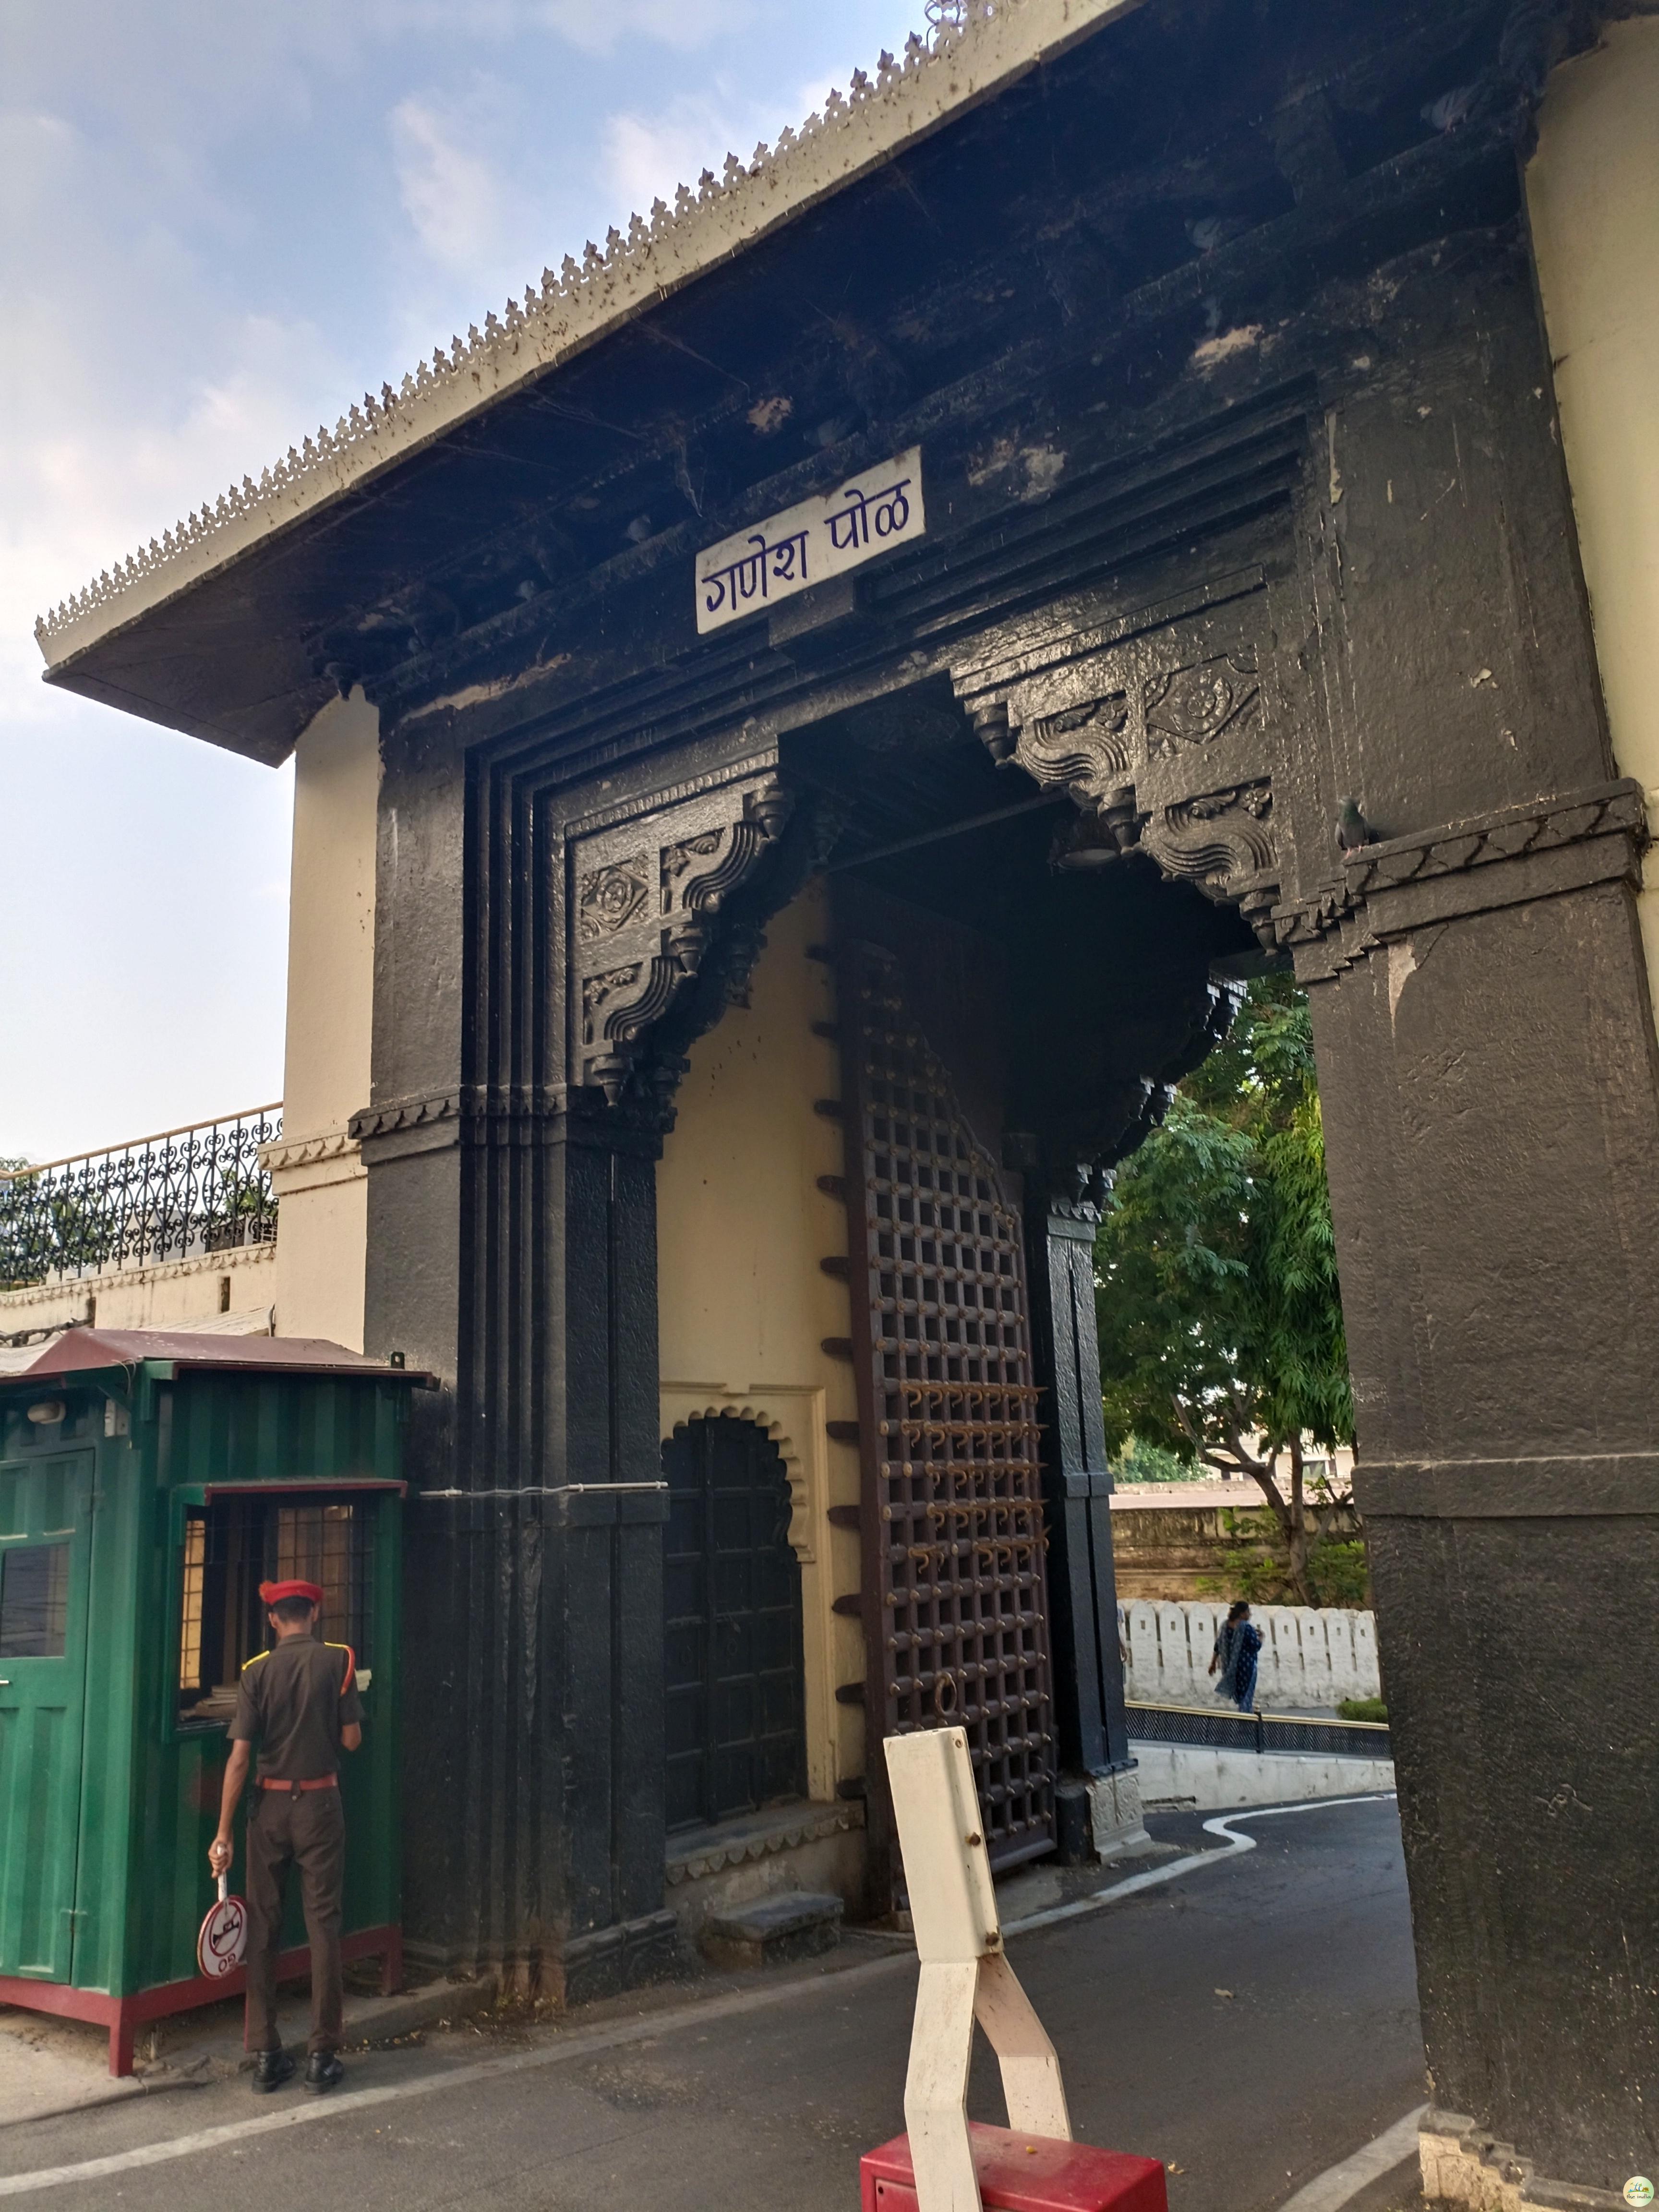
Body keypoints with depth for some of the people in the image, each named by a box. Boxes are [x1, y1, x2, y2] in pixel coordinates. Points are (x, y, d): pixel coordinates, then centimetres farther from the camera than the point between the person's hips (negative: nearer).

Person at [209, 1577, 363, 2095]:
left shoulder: (256, 1672, -3)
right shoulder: (338, 1660, -5)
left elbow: (239, 1757, -5)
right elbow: (351, 1740, -4)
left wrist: (224, 1833, -1)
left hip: (269, 1805, 1)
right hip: (320, 1803, -1)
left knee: (263, 1928, 10)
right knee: (323, 1925, 4)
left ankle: (265, 2056, 14)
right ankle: (322, 2056, 7)